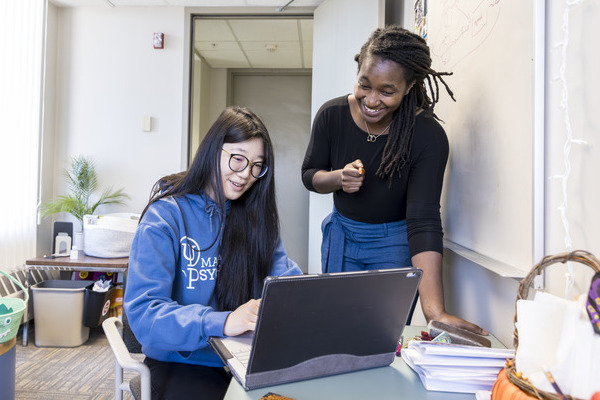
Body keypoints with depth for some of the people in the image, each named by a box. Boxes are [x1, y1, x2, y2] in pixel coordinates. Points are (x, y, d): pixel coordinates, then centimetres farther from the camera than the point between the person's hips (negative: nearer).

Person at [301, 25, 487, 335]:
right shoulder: (332, 115, -13)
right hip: (341, 235, 4)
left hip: (395, 243, -3)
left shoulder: (428, 136, -24)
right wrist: (340, 178, -25)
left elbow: (423, 222, -31)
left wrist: (434, 310, -40)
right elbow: (309, 175, -1)